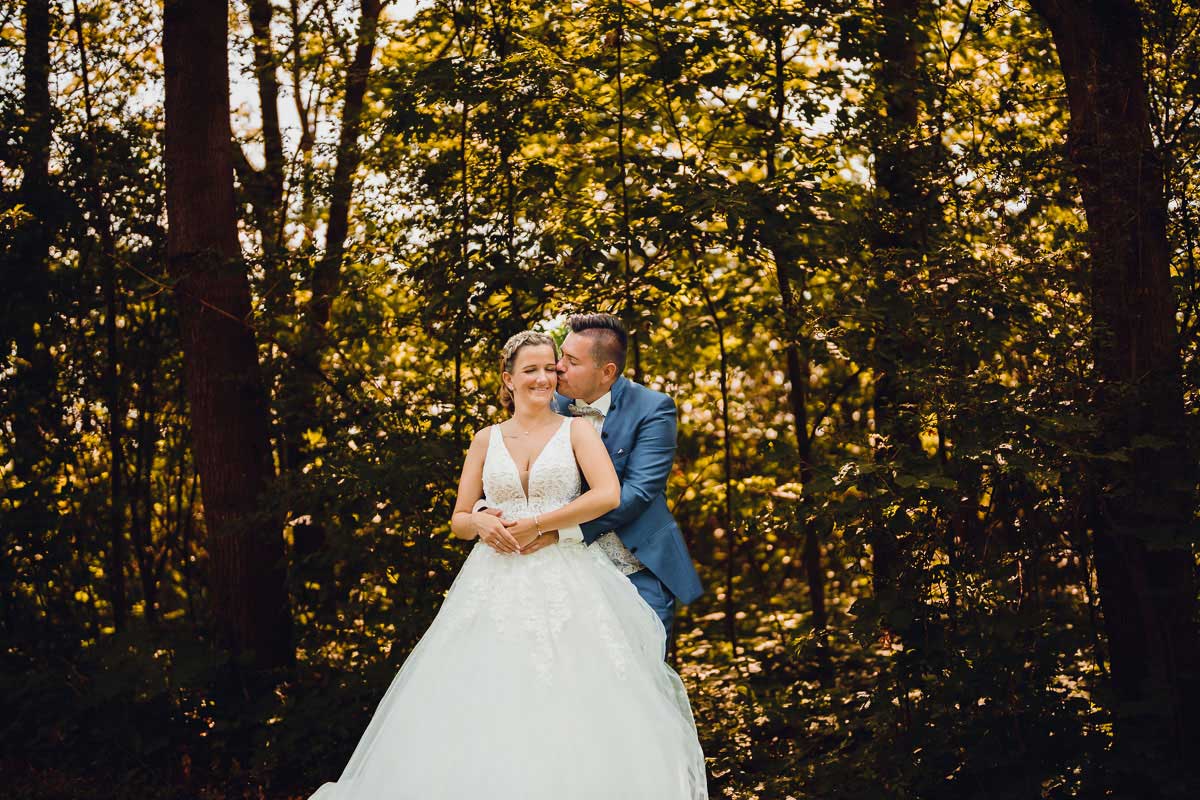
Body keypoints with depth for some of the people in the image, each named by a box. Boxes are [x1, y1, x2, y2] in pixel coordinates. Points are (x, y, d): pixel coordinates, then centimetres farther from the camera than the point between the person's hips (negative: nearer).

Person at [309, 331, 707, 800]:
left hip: (565, 584, -2)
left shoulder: (576, 431, 6)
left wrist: (536, 525, -11)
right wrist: (481, 522, -9)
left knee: (569, 703, -11)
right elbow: (458, 522, 15)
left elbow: (609, 495, -10)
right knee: (488, 703, -6)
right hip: (497, 587, 2)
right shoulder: (487, 440, 14)